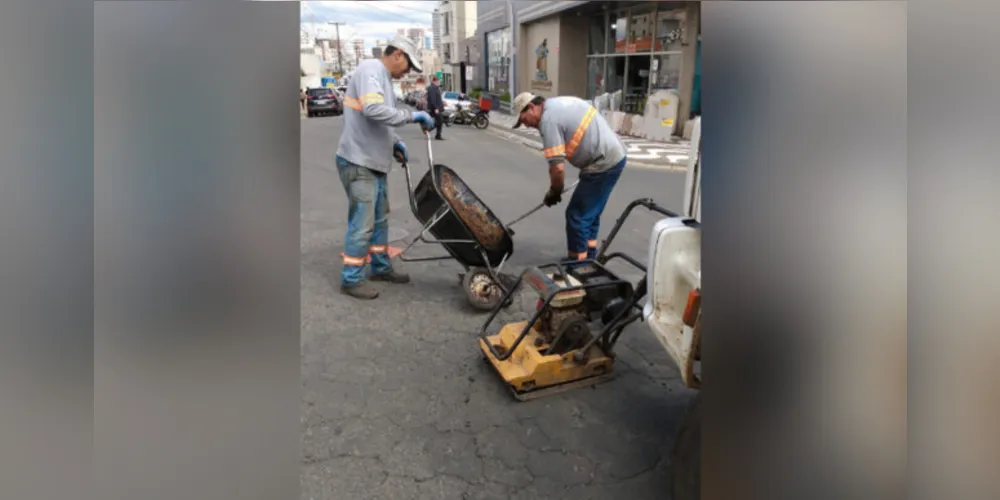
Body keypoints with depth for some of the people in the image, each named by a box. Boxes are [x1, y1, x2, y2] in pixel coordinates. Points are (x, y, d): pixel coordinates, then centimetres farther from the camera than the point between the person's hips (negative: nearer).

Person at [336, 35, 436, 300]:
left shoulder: (383, 76, 16)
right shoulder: (370, 69, -14)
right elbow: (372, 110, -30)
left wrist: (395, 142, 10)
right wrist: (411, 116, -24)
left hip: (374, 161, 10)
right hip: (358, 162, -10)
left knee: (379, 219, 17)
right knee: (362, 223, -4)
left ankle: (381, 268, 30)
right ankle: (351, 279, 8)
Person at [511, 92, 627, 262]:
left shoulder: (548, 120, -16)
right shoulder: (560, 102, 13)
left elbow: (557, 168, -20)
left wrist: (554, 192, -3)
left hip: (603, 164, -10)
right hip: (615, 155, 10)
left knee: (577, 215, -1)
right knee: (589, 211, 22)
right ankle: (589, 256, 33)